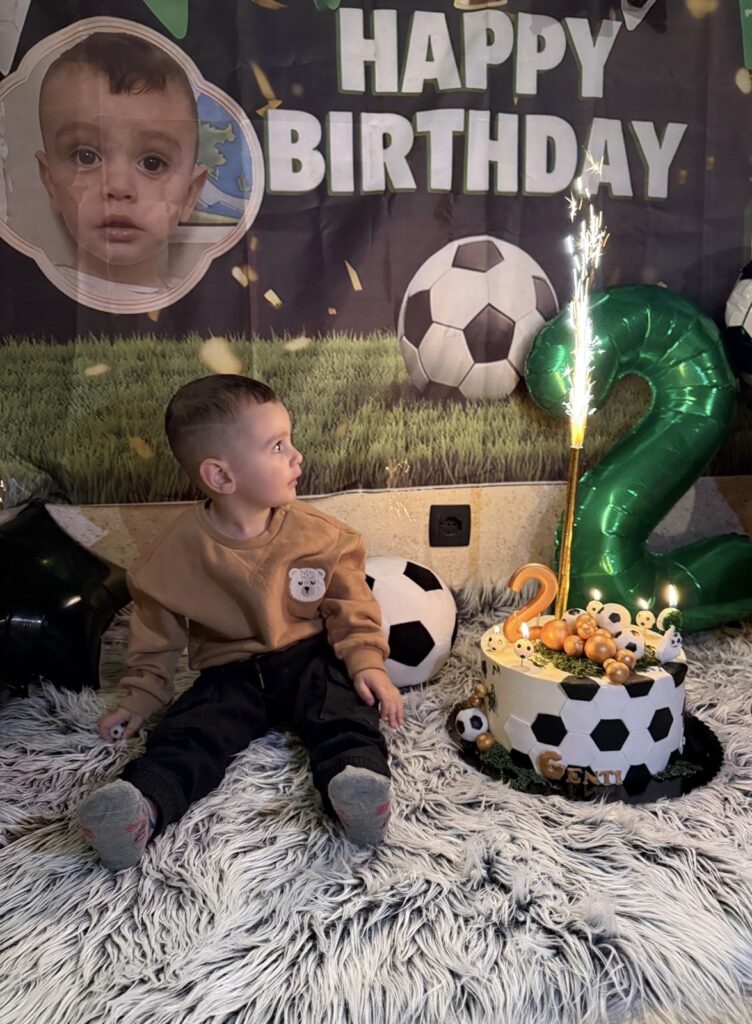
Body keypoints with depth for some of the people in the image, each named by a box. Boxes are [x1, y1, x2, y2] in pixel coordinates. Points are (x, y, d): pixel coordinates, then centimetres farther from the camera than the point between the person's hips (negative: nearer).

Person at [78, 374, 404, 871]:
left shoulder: (317, 532, -5)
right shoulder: (182, 546, -7)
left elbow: (350, 605, 1)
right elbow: (157, 625, 6)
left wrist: (366, 662, -12)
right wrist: (143, 693, 4)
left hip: (309, 658, 0)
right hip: (230, 671, 1)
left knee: (346, 708, -28)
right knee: (188, 733, -24)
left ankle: (355, 778, -50)